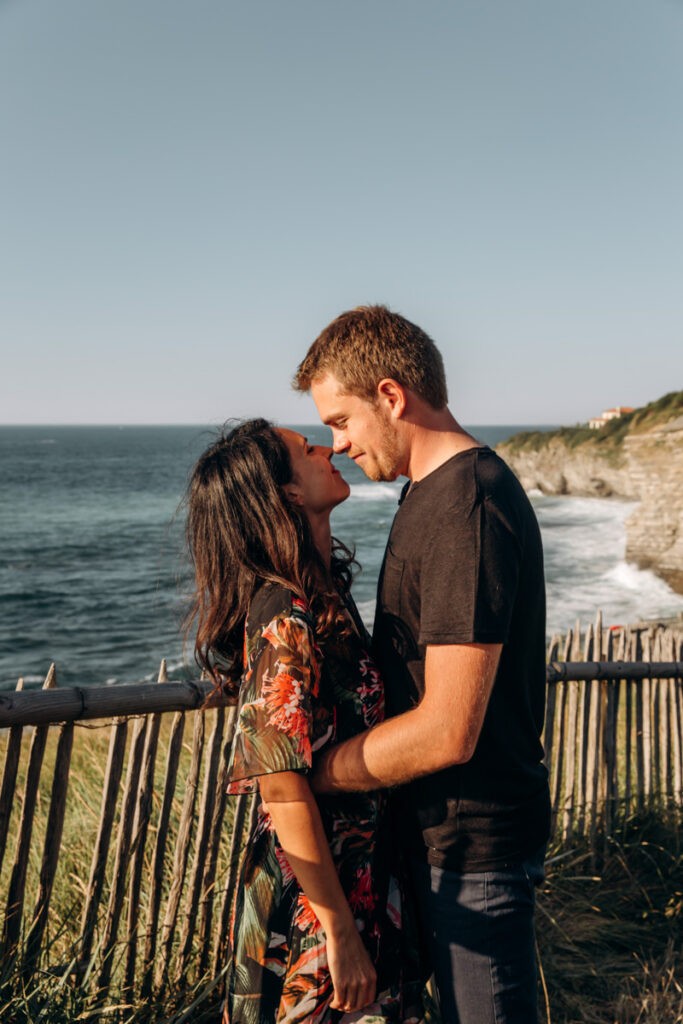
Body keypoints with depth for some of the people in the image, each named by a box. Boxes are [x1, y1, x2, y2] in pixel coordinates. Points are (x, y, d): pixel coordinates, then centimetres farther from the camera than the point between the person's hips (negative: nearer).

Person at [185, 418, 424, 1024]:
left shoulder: (324, 594, 5)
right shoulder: (288, 619, -24)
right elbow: (283, 789, -25)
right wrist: (339, 930, -21)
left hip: (360, 877, 9)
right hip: (309, 905, -9)